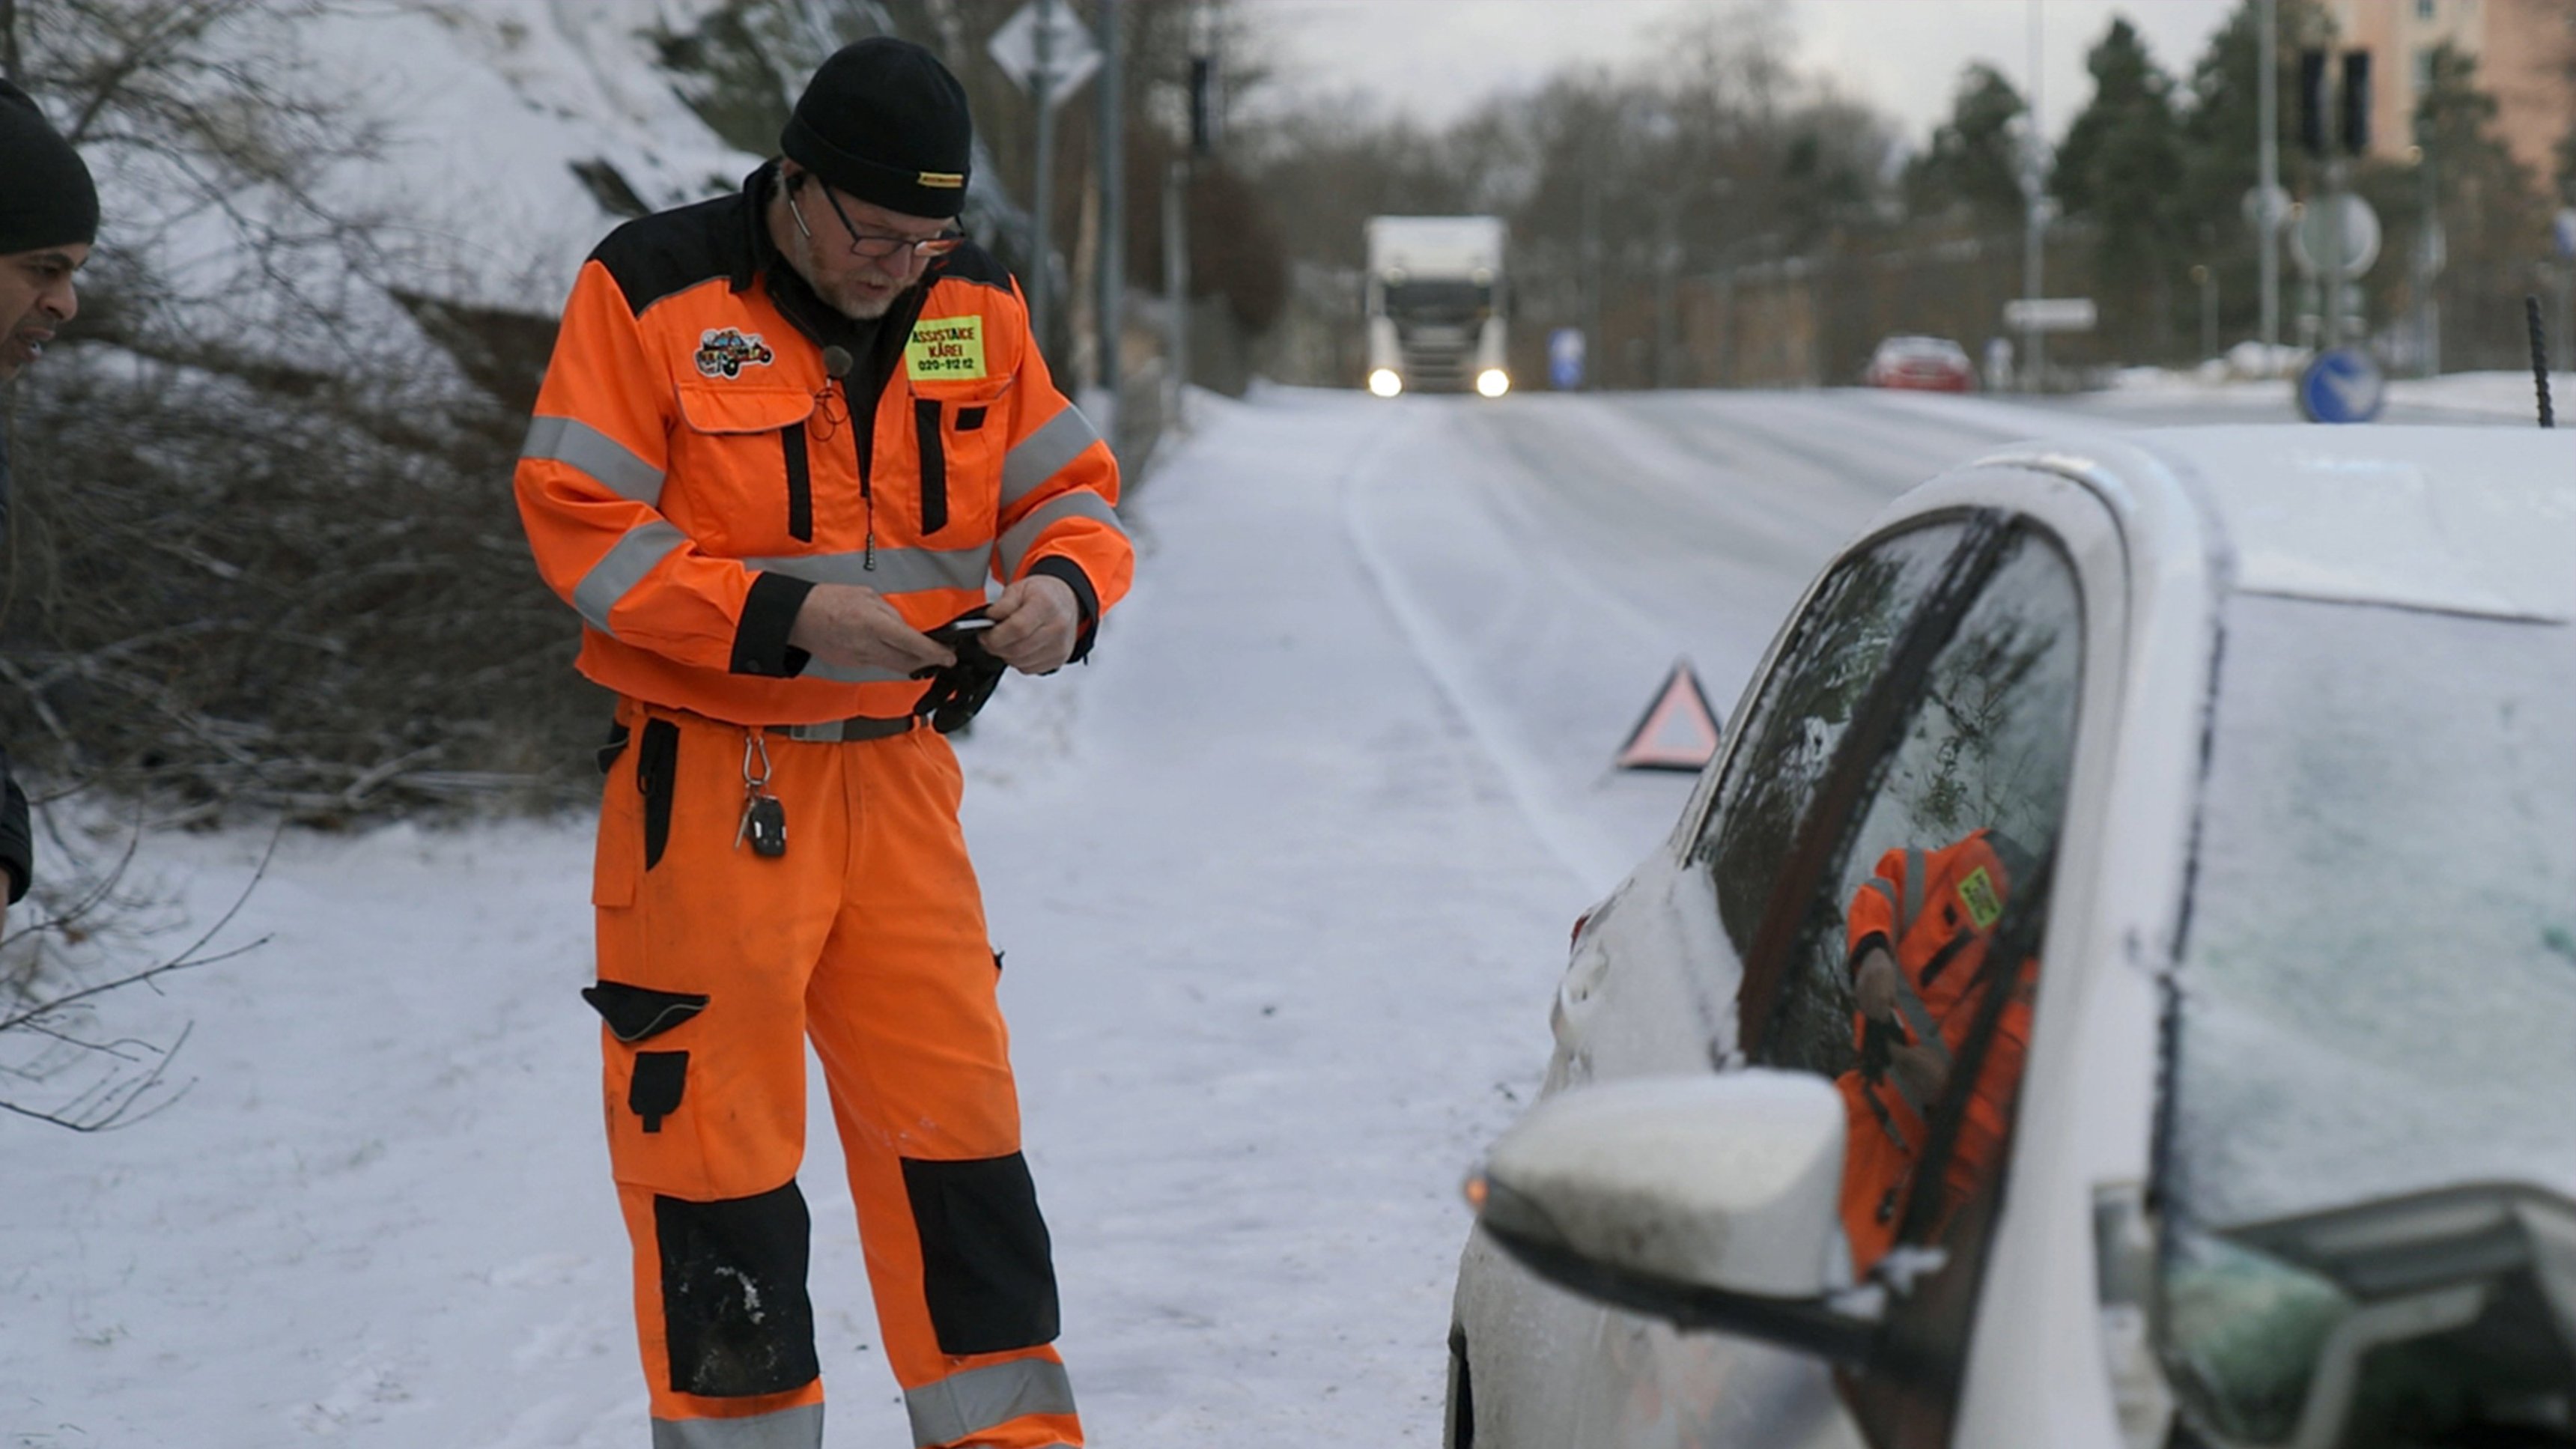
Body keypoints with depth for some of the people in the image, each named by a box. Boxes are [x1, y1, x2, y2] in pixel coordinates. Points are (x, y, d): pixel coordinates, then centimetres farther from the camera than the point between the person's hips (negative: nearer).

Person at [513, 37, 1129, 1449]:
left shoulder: (974, 304, 4)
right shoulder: (653, 289, -10)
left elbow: (1069, 487, 9)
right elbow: (579, 526, -13)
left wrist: (1062, 586, -15)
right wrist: (781, 616, -23)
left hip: (898, 773, 4)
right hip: (709, 786, -4)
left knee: (956, 1118, 8)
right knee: (712, 1125, 1)